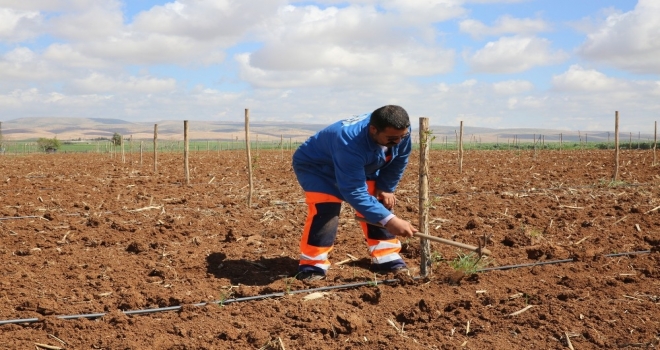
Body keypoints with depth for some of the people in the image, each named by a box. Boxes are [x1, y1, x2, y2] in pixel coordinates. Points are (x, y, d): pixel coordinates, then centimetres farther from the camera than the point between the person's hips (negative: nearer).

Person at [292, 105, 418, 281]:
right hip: (315, 166, -7)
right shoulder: (350, 143, -46)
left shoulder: (399, 132, -26)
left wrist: (385, 188, -4)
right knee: (325, 210, -26)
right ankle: (312, 265, -13)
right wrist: (388, 219, -49)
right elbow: (354, 192, -45)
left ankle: (386, 258, 4)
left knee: (380, 202, -6)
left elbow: (399, 160, -4)